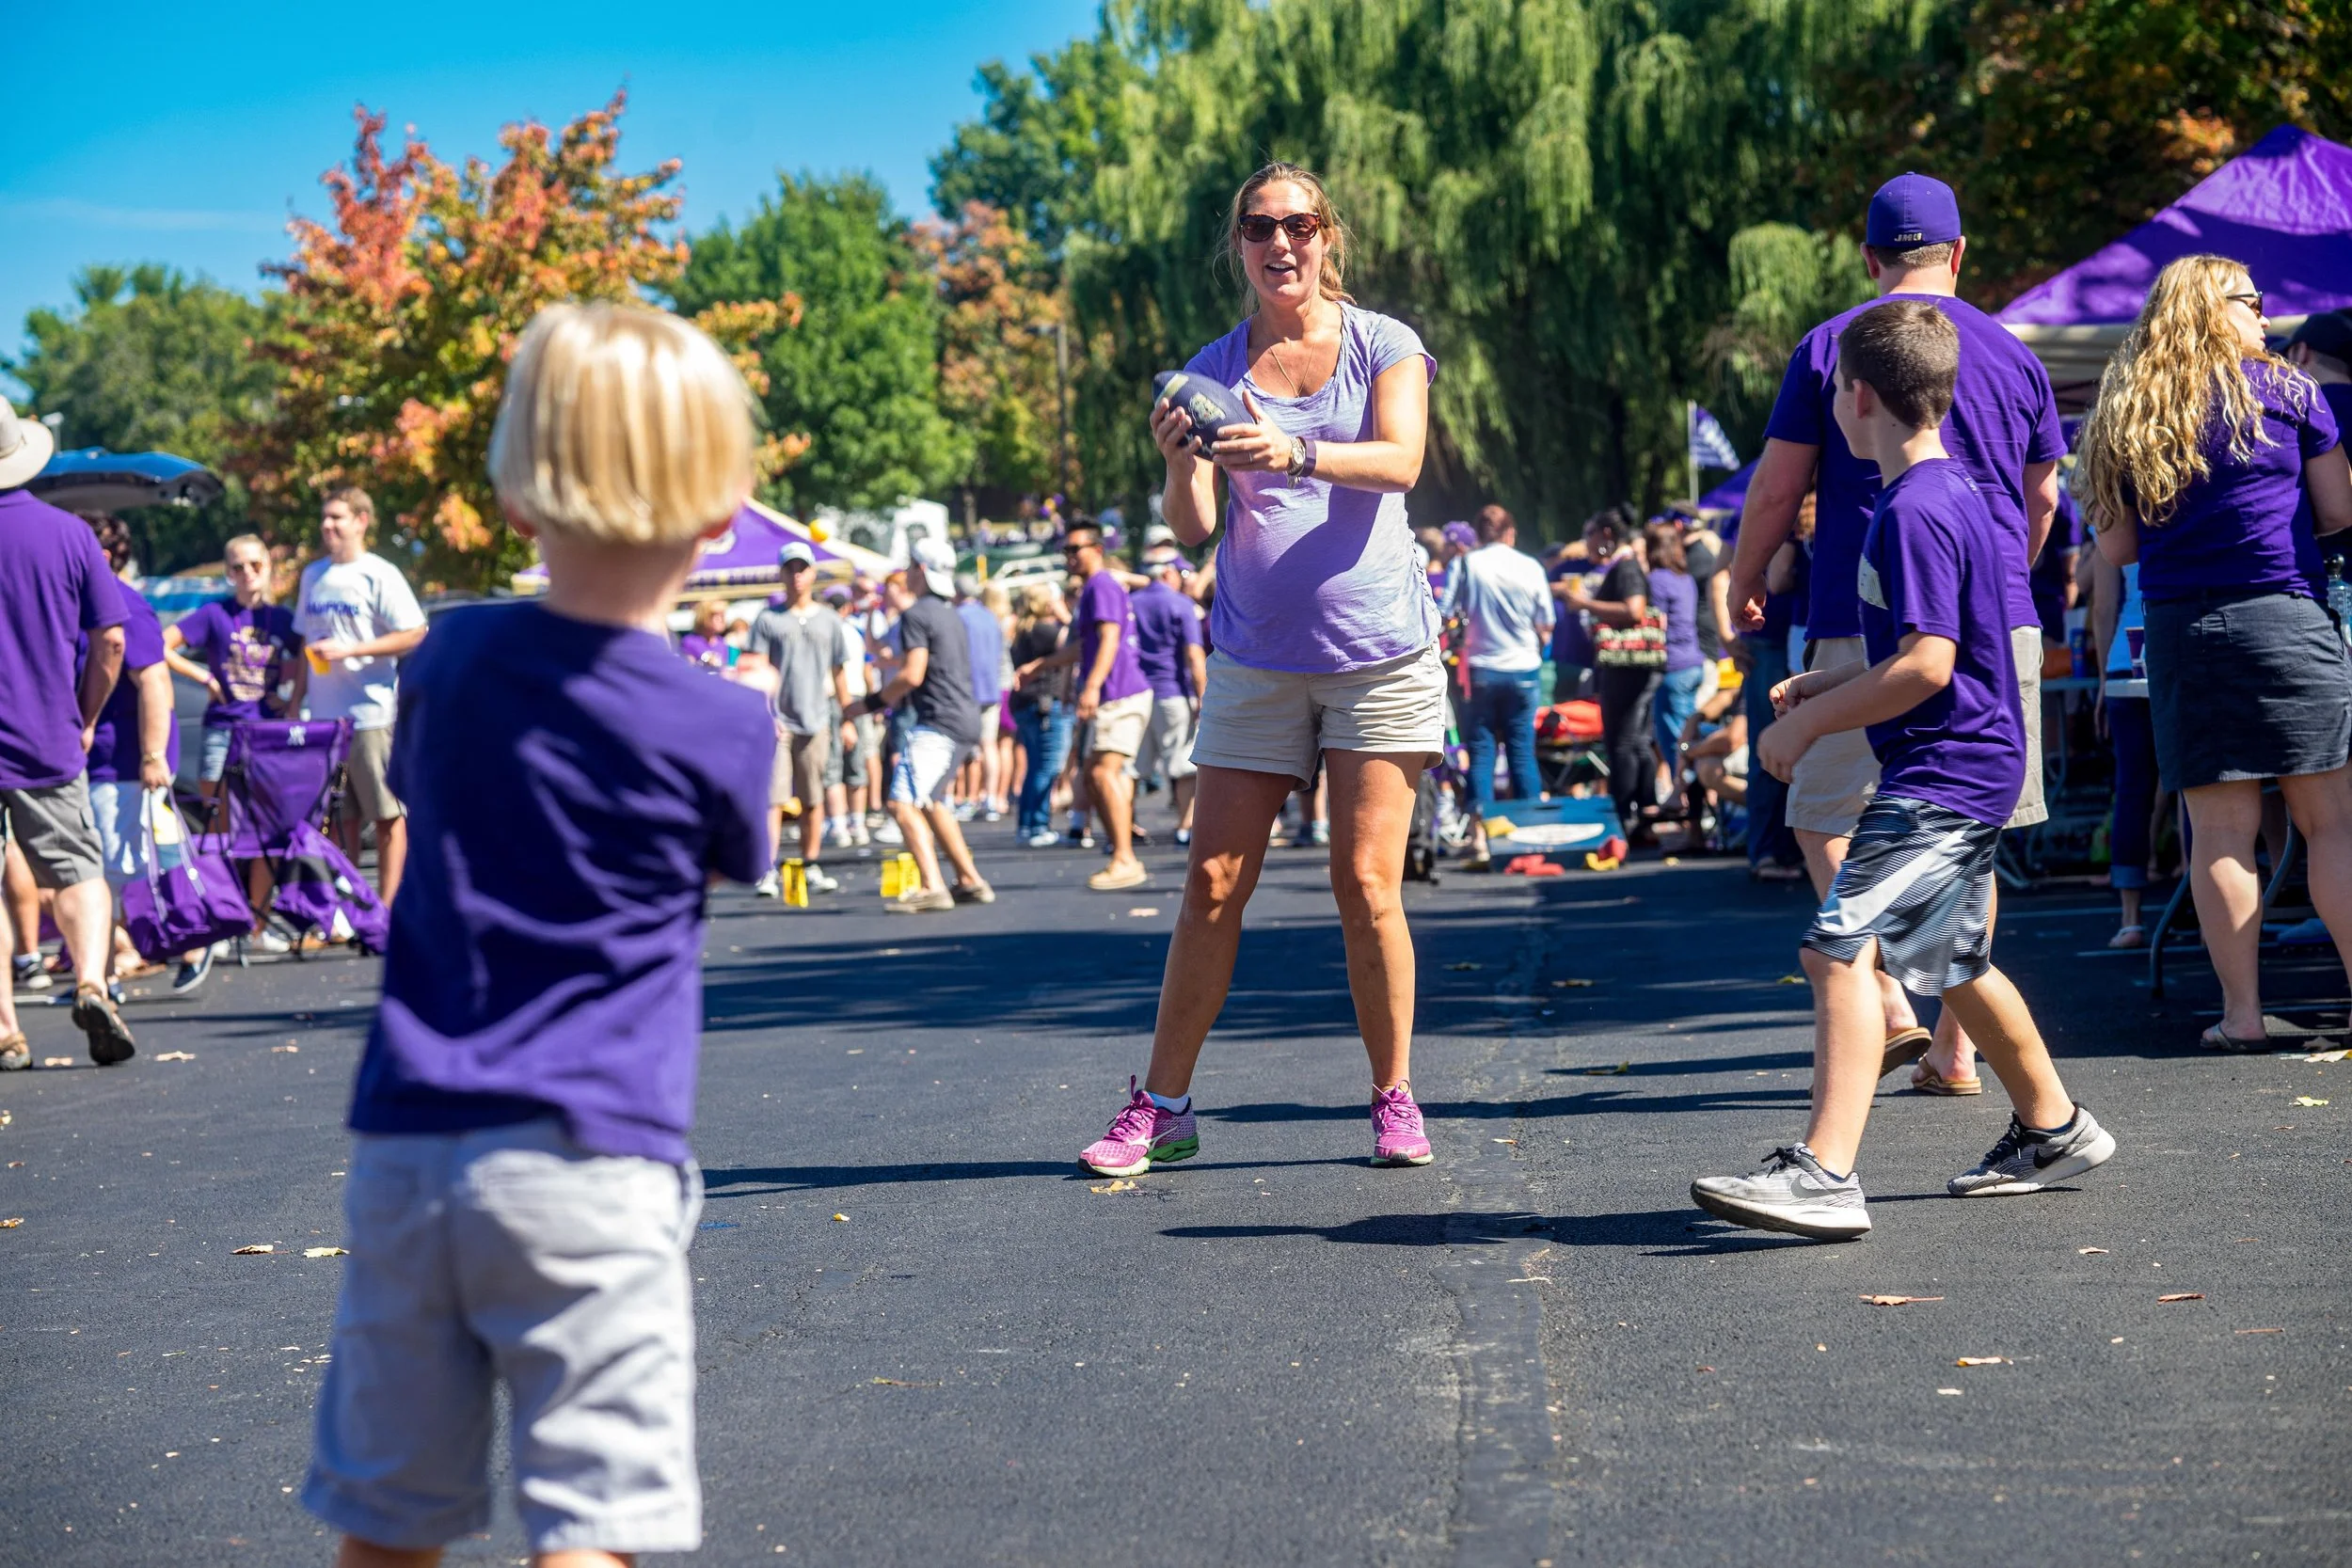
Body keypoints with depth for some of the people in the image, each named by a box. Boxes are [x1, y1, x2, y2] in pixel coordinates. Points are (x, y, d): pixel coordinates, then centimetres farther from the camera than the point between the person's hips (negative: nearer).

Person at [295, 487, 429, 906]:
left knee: (387, 815, -1)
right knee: (341, 816, 9)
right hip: (325, 715, 6)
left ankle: (387, 908, 2)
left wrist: (347, 651, -15)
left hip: (372, 713, -6)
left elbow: (414, 635, -11)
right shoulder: (313, 576, 14)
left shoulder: (379, 575, -5)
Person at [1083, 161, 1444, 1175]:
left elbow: (1402, 460, -17)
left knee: (1366, 885, -4)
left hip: (1378, 652, -2)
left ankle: (1394, 1100, 9)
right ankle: (1162, 1106, 6)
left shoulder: (1384, 346, 2)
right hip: (1256, 661, 2)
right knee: (1212, 886, 0)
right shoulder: (1213, 370, 6)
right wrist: (1179, 461, -23)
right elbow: (1192, 528, -1)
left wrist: (1297, 454, -34)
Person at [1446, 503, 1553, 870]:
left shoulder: (1467, 565, -5)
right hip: (1524, 670, 1)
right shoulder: (1530, 567, -1)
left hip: (1482, 670, -1)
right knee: (1522, 751, 7)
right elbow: (1545, 625, 4)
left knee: (1481, 753, 3)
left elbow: (1447, 615, -4)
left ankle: (1481, 839, -6)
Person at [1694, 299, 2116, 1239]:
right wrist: (1825, 686, 19)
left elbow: (1926, 664, -24)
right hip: (1971, 768, 11)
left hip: (1941, 776, -11)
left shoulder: (1913, 512, -18)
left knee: (1840, 947, -18)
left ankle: (1824, 1174, -26)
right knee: (1954, 961, 23)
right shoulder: (1951, 493, 15)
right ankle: (2052, 1128, 38)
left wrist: (1813, 720, -16)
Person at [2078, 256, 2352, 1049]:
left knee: (2220, 830, 3)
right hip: (2283, 619, -3)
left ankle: (2241, 1014, 3)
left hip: (2177, 631, 3)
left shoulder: (2122, 415, 11)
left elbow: (2115, 546, 12)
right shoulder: (2284, 389, 2)